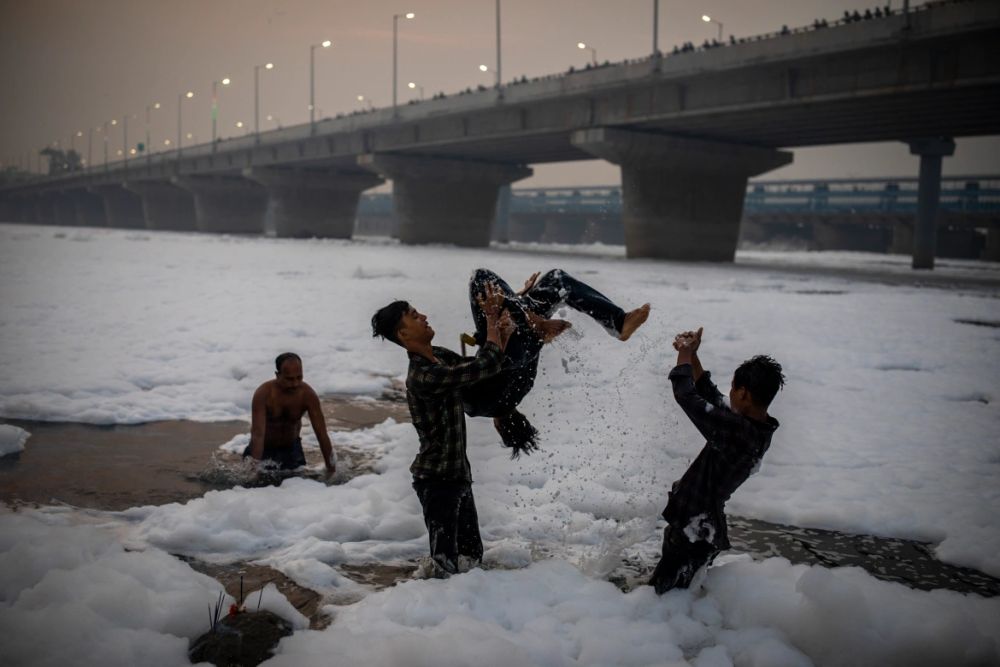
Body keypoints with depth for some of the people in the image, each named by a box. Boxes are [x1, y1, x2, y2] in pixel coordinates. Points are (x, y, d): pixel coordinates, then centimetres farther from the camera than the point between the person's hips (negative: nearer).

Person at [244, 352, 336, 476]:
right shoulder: (263, 393, -30)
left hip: (291, 447, 2)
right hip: (265, 448, -2)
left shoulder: (308, 394, -23)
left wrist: (331, 469, -23)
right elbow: (258, 435, -35)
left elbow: (322, 434, -21)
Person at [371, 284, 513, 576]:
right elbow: (487, 365, -27)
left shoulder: (439, 356, 5)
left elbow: (483, 365, 13)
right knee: (447, 563, -6)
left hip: (457, 472, 9)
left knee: (471, 554, 18)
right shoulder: (424, 376, -26)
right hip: (437, 478, -9)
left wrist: (502, 333, -6)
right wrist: (491, 318, -13)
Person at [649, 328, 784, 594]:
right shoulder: (759, 429, -1)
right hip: (707, 526, 10)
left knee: (663, 595, 3)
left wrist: (684, 355, -8)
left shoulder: (737, 430, -30)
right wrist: (692, 357, 10)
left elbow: (686, 396, -25)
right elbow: (713, 401, 12)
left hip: (693, 530, -10)